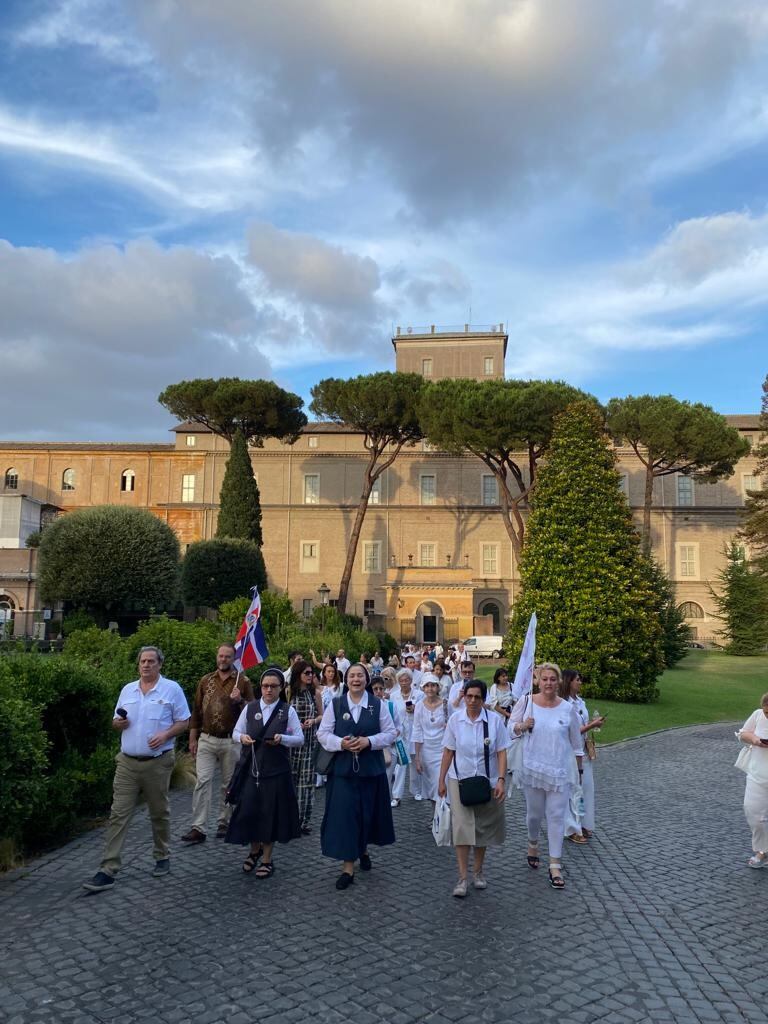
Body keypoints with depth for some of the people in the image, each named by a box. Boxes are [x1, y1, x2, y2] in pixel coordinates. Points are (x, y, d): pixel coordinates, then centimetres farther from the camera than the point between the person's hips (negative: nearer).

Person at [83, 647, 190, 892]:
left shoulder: (172, 689, -4)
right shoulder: (127, 690, 9)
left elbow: (183, 722, -2)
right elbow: (116, 721, 16)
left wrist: (165, 734, -19)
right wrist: (119, 722, -8)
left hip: (157, 762, -3)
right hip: (127, 762, 3)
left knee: (159, 813, 11)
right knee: (118, 815, -1)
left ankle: (162, 858, 29)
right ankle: (108, 871, 2)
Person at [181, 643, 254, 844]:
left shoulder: (243, 681, 0)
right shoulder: (205, 681, 8)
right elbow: (196, 710, 11)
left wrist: (239, 700, -19)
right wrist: (193, 739, 8)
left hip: (231, 741, -2)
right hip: (206, 740, 2)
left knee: (229, 784, 8)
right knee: (202, 782, -5)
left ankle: (224, 823, 22)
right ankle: (198, 828, -3)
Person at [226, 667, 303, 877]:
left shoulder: (288, 710, -3)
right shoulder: (250, 708, 3)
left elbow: (300, 739, -3)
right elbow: (235, 732, 7)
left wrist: (282, 738, -20)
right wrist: (241, 737, -15)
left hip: (277, 770, -2)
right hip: (251, 768, 2)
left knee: (271, 812, 6)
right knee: (248, 810, 3)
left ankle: (267, 859, 24)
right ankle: (254, 850, 31)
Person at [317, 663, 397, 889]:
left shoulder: (378, 705, 1)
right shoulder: (335, 705, 1)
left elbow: (390, 733, 1)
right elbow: (323, 733, 1)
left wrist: (368, 741, -15)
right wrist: (340, 743, -18)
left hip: (371, 768, 1)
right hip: (342, 768, -1)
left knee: (368, 812, 10)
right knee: (344, 814, -4)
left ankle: (363, 849, 38)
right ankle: (348, 866, 4)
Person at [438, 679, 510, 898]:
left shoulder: (494, 720, -10)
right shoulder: (455, 719, -7)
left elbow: (501, 753, -7)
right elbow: (448, 751, 0)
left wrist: (501, 780, -15)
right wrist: (441, 780, 2)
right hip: (460, 781, 0)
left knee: (483, 827, 13)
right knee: (462, 827, -6)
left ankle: (478, 872, 31)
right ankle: (462, 878, 1)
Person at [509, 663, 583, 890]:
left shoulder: (567, 709, -4)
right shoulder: (526, 702, -6)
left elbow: (576, 742, 7)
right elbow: (511, 725, 2)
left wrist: (579, 768, 14)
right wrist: (522, 726, -20)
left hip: (560, 770, 0)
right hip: (533, 768, 0)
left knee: (557, 816, 0)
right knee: (534, 812, 14)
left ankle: (555, 866, 9)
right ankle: (533, 844, 43)